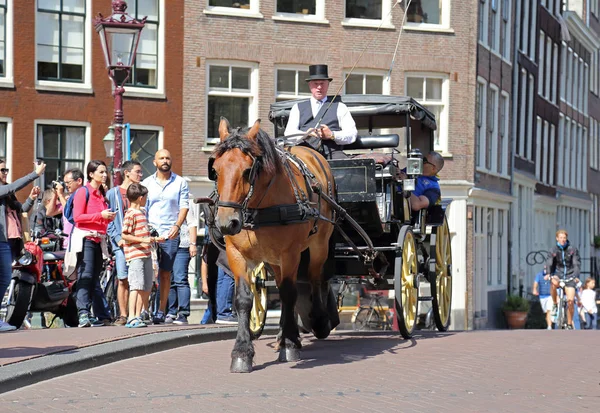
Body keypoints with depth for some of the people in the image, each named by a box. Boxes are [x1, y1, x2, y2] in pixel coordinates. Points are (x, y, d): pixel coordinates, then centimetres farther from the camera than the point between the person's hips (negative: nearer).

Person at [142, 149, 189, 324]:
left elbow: (184, 206, 2)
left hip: (170, 235, 0)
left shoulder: (180, 182, 7)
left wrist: (177, 226, -14)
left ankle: (161, 311, 8)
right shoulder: (147, 183, 11)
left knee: (165, 273, 3)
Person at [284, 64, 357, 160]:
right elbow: (288, 133, 11)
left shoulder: (340, 107, 21)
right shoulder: (298, 108, 25)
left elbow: (352, 135, 10)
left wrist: (332, 135, -8)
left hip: (331, 152, 0)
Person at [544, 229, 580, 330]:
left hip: (570, 276, 0)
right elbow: (548, 263, -9)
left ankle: (569, 324, 7)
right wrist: (548, 274, -29)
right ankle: (555, 304, -15)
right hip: (558, 274, 0)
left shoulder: (573, 250, -3)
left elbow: (577, 264, -8)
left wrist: (576, 276, -25)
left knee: (570, 301, -10)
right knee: (554, 283, -38)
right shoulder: (553, 250, -1)